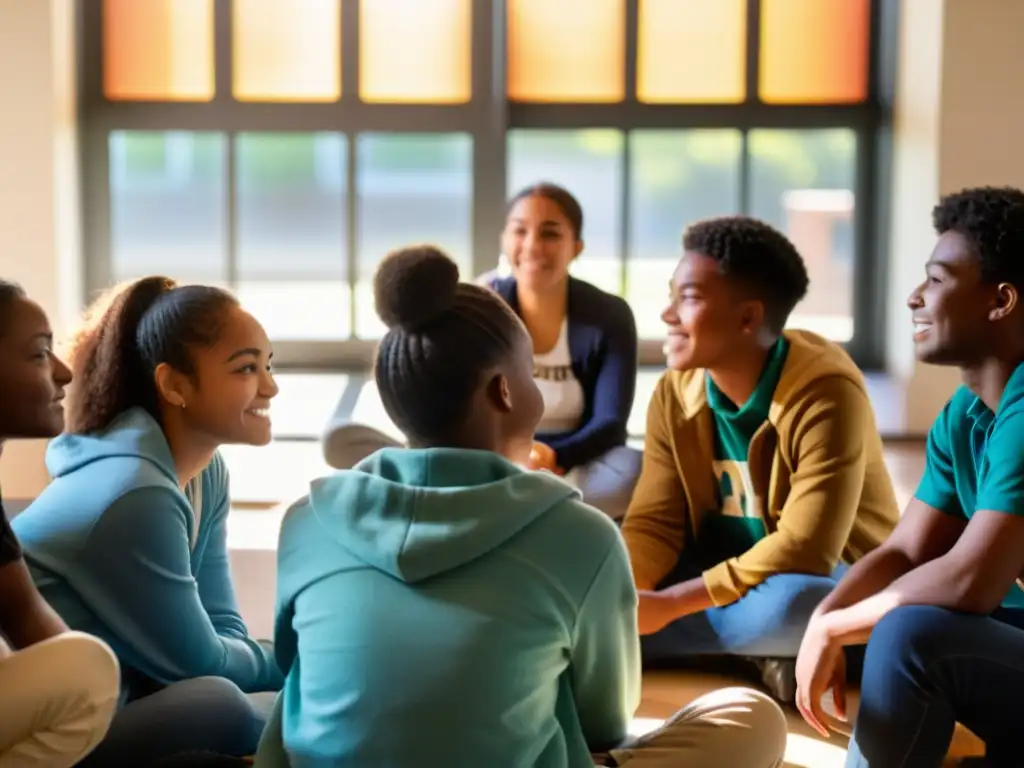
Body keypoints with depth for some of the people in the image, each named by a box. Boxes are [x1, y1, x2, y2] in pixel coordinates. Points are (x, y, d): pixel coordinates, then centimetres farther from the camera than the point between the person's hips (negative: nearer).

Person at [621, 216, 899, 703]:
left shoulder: (826, 394, -25)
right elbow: (653, 526, -6)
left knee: (795, 604, -41)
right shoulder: (674, 394, -5)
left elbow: (806, 551, -30)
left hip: (832, 581, -6)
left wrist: (669, 603, -30)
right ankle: (752, 651, -14)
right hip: (728, 574, 6)